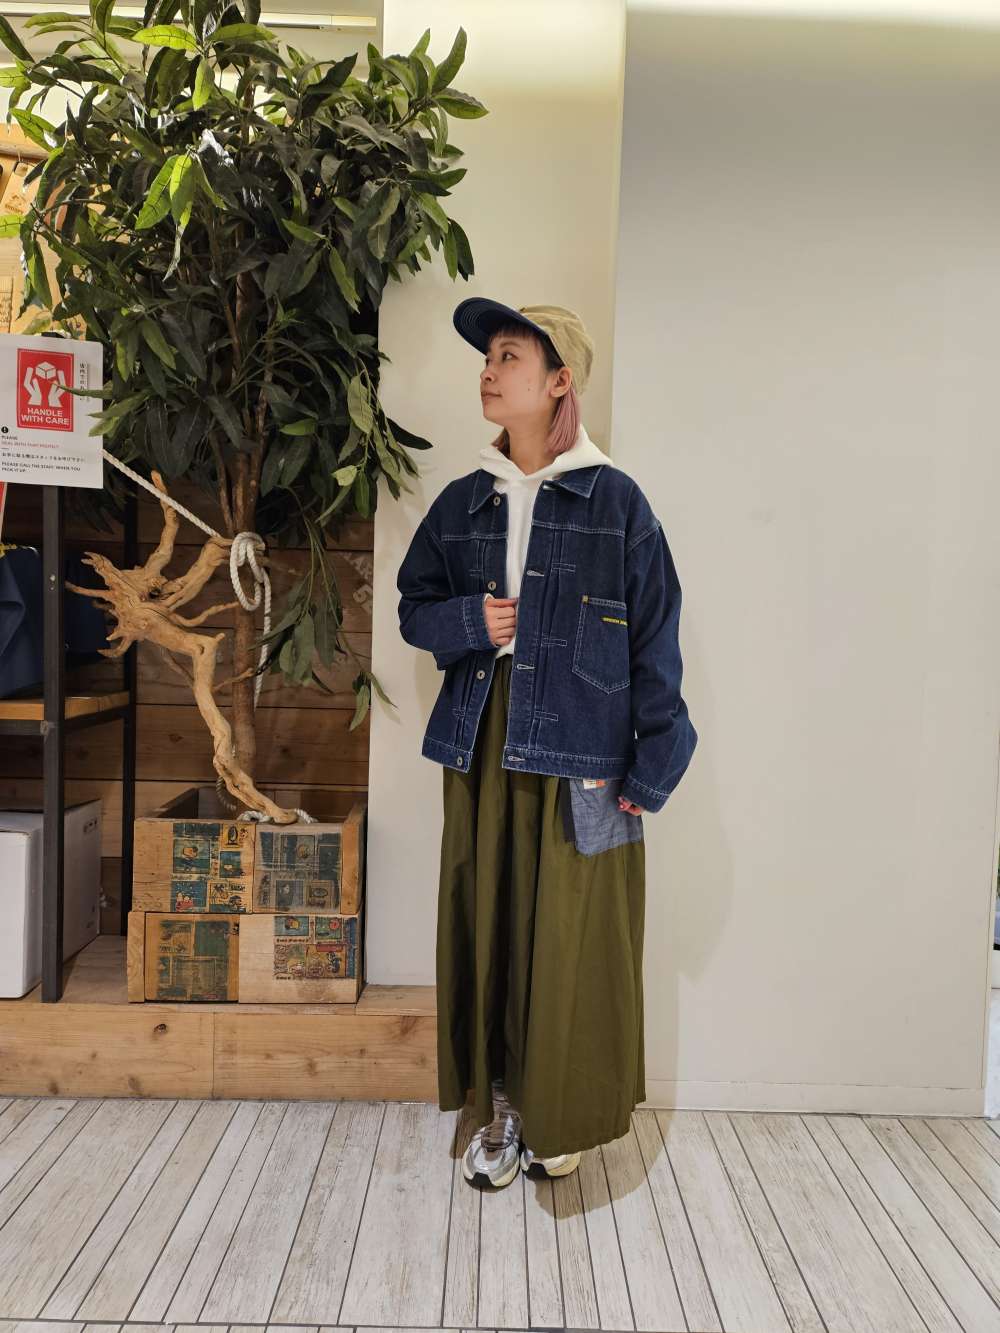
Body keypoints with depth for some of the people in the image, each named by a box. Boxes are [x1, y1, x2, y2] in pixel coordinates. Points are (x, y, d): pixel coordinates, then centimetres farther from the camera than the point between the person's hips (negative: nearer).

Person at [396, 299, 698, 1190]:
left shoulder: (615, 501, -2)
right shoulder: (463, 503, 10)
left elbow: (654, 638, -3)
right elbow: (415, 607, 16)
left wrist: (654, 764, -8)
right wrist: (468, 622, -7)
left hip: (580, 752, -4)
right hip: (482, 747, 4)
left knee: (571, 938, 3)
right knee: (485, 927, 9)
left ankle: (561, 1115, 25)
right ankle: (500, 1109, 27)